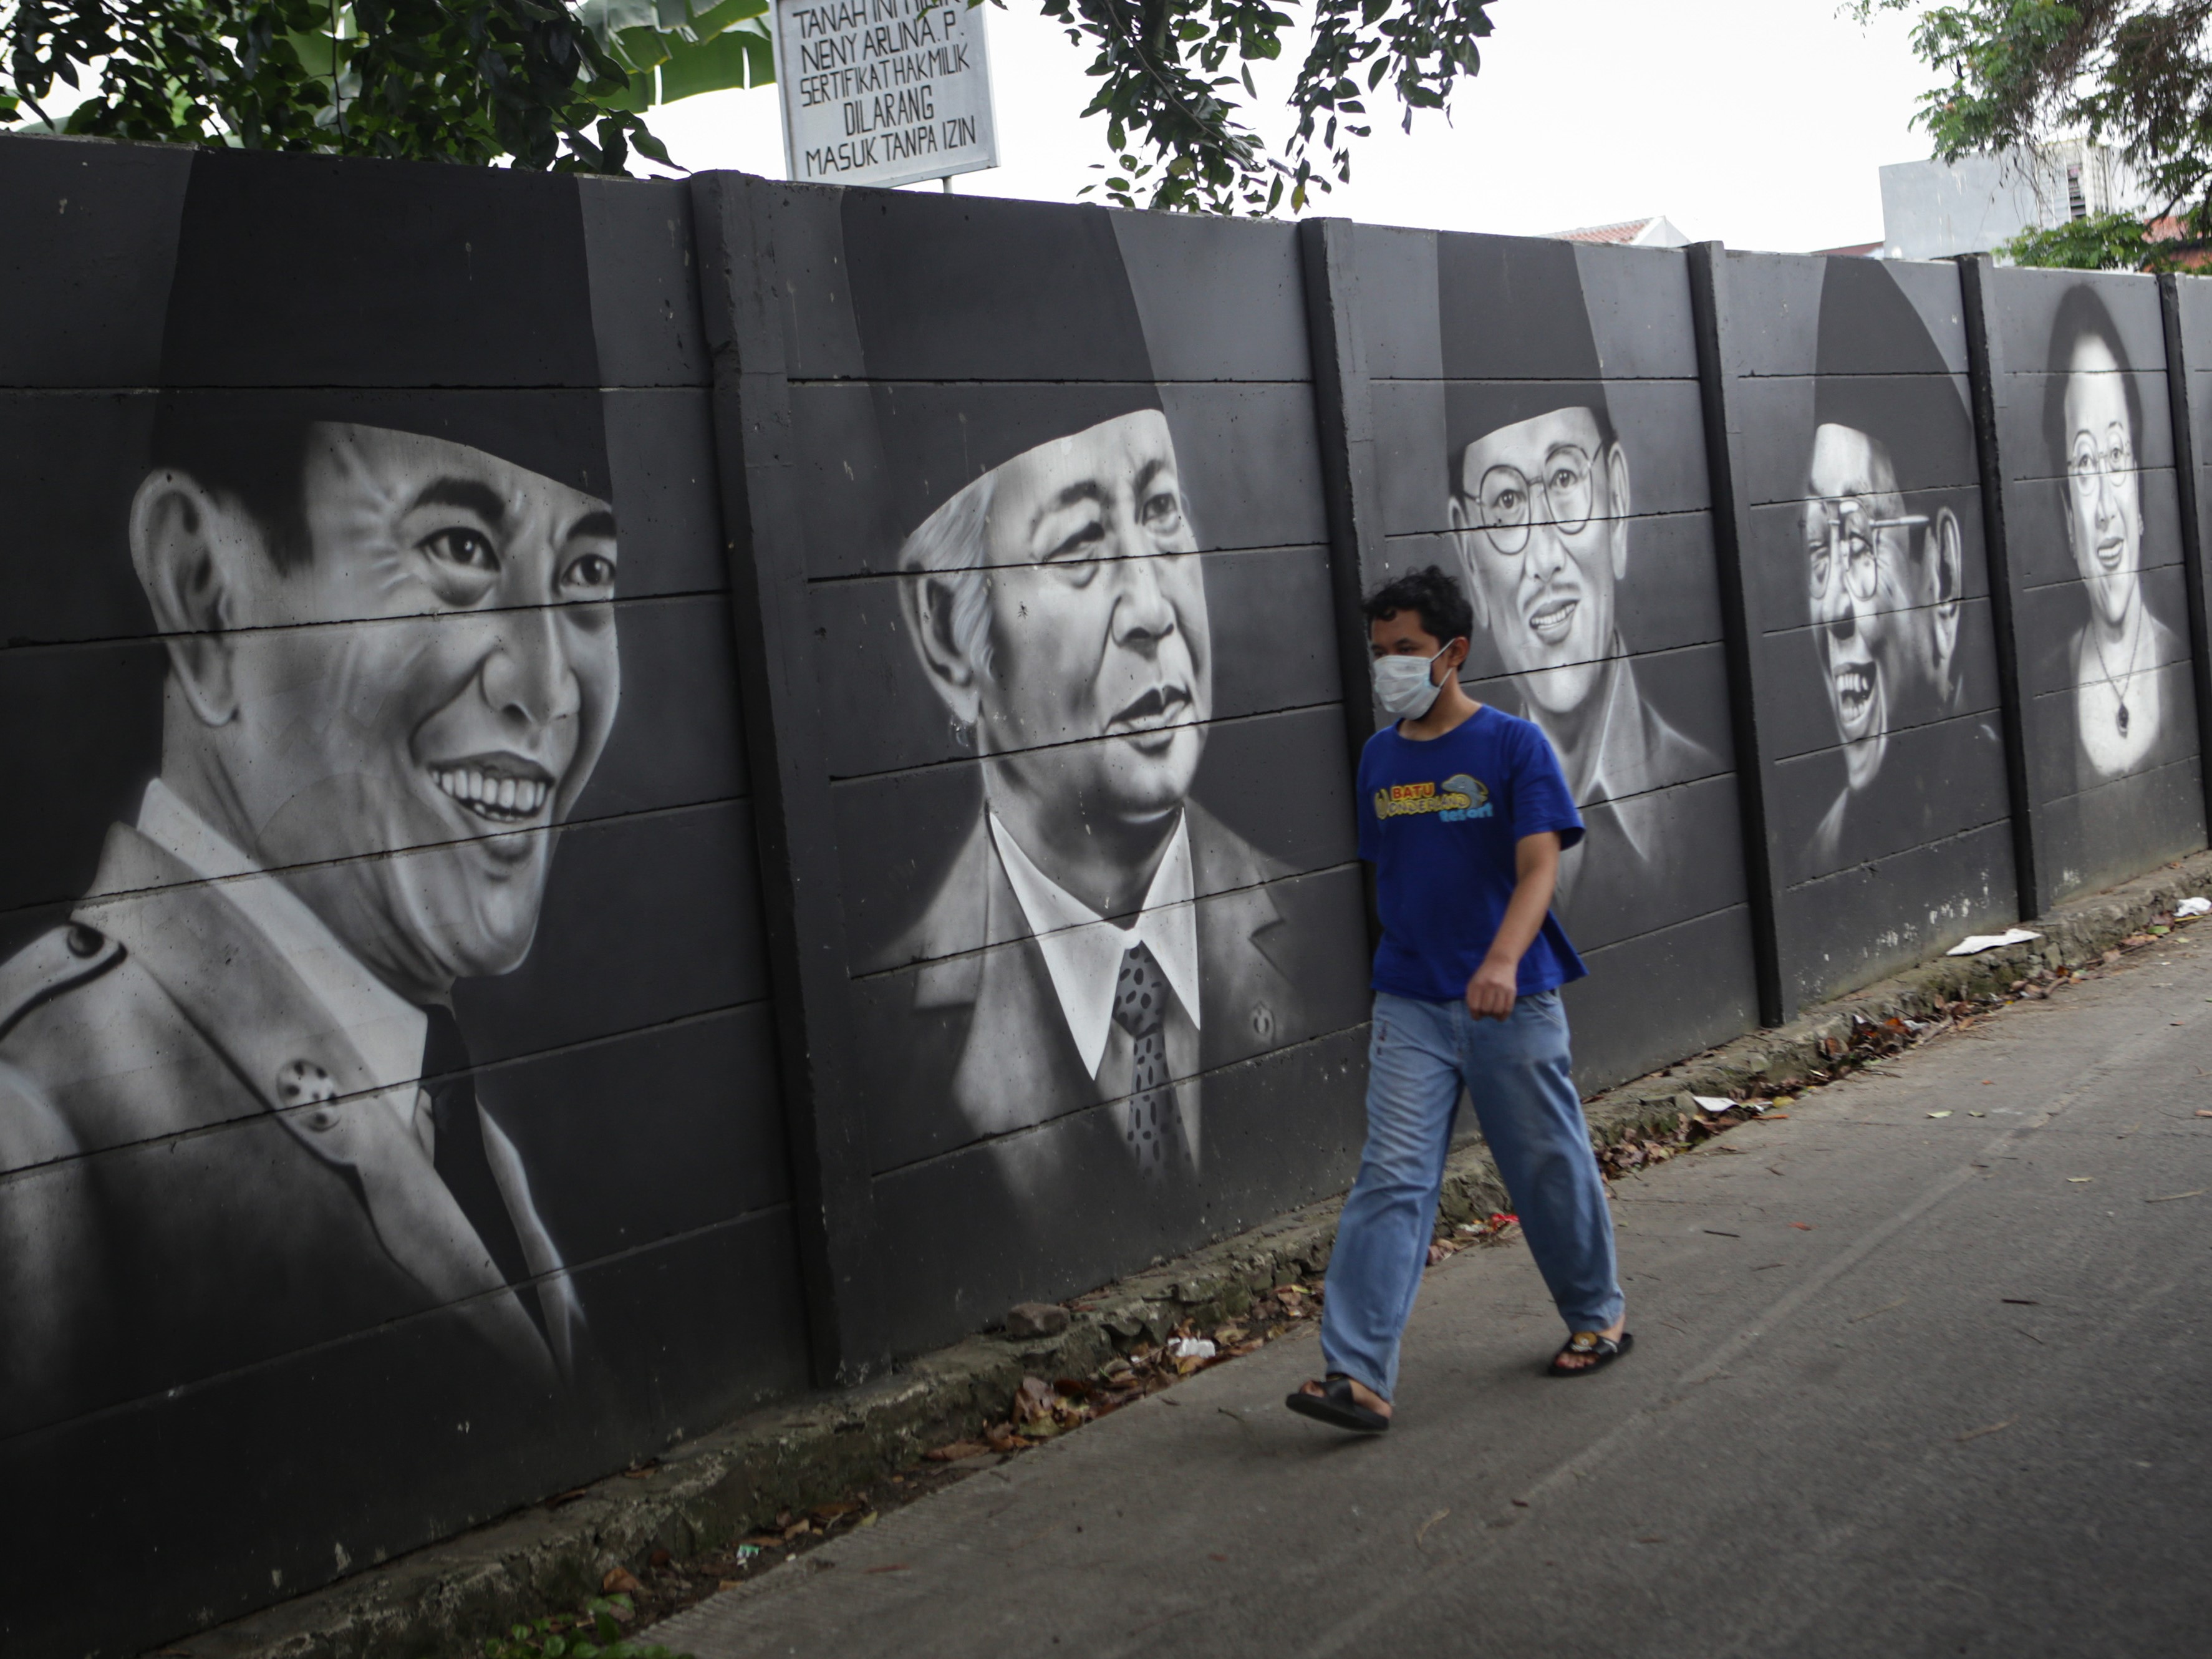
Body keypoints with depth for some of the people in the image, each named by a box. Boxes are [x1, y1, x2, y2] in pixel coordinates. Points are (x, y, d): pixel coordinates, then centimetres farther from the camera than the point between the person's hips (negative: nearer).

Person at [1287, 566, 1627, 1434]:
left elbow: (1539, 868, -16)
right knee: (1390, 1180, -6)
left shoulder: (1513, 743, -7)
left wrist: (1502, 961, -32)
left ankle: (1598, 1314, 35)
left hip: (1512, 1002, -3)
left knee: (1550, 1167, 11)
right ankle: (1358, 1374, -9)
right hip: (1411, 1006, 3)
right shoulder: (1380, 756, 8)